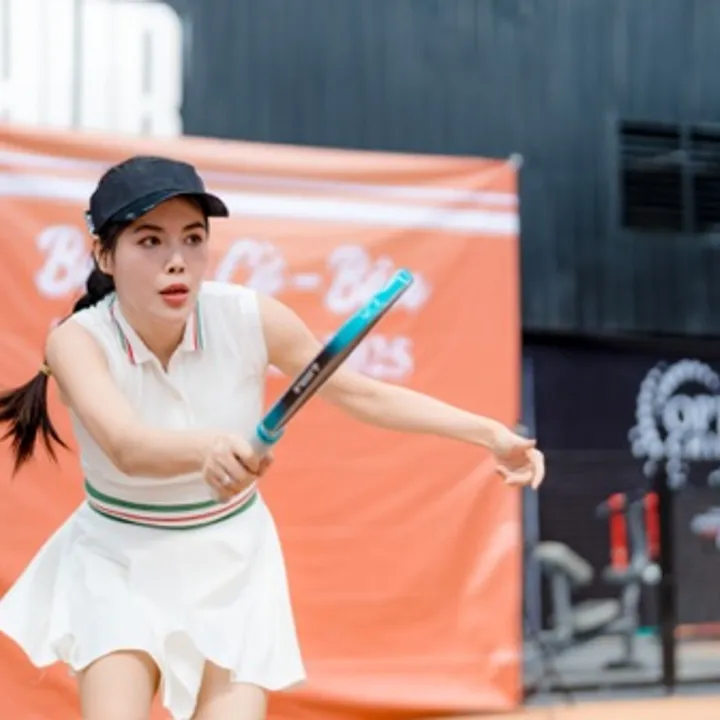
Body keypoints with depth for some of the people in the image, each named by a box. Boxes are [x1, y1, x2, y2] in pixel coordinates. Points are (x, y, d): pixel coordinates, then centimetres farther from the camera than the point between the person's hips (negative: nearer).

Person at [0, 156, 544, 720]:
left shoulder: (250, 319, -17)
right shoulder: (79, 339, -22)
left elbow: (363, 394, -5)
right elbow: (127, 447, -41)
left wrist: (491, 434, -12)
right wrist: (209, 449, -63)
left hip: (232, 562, 2)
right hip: (119, 565, -2)